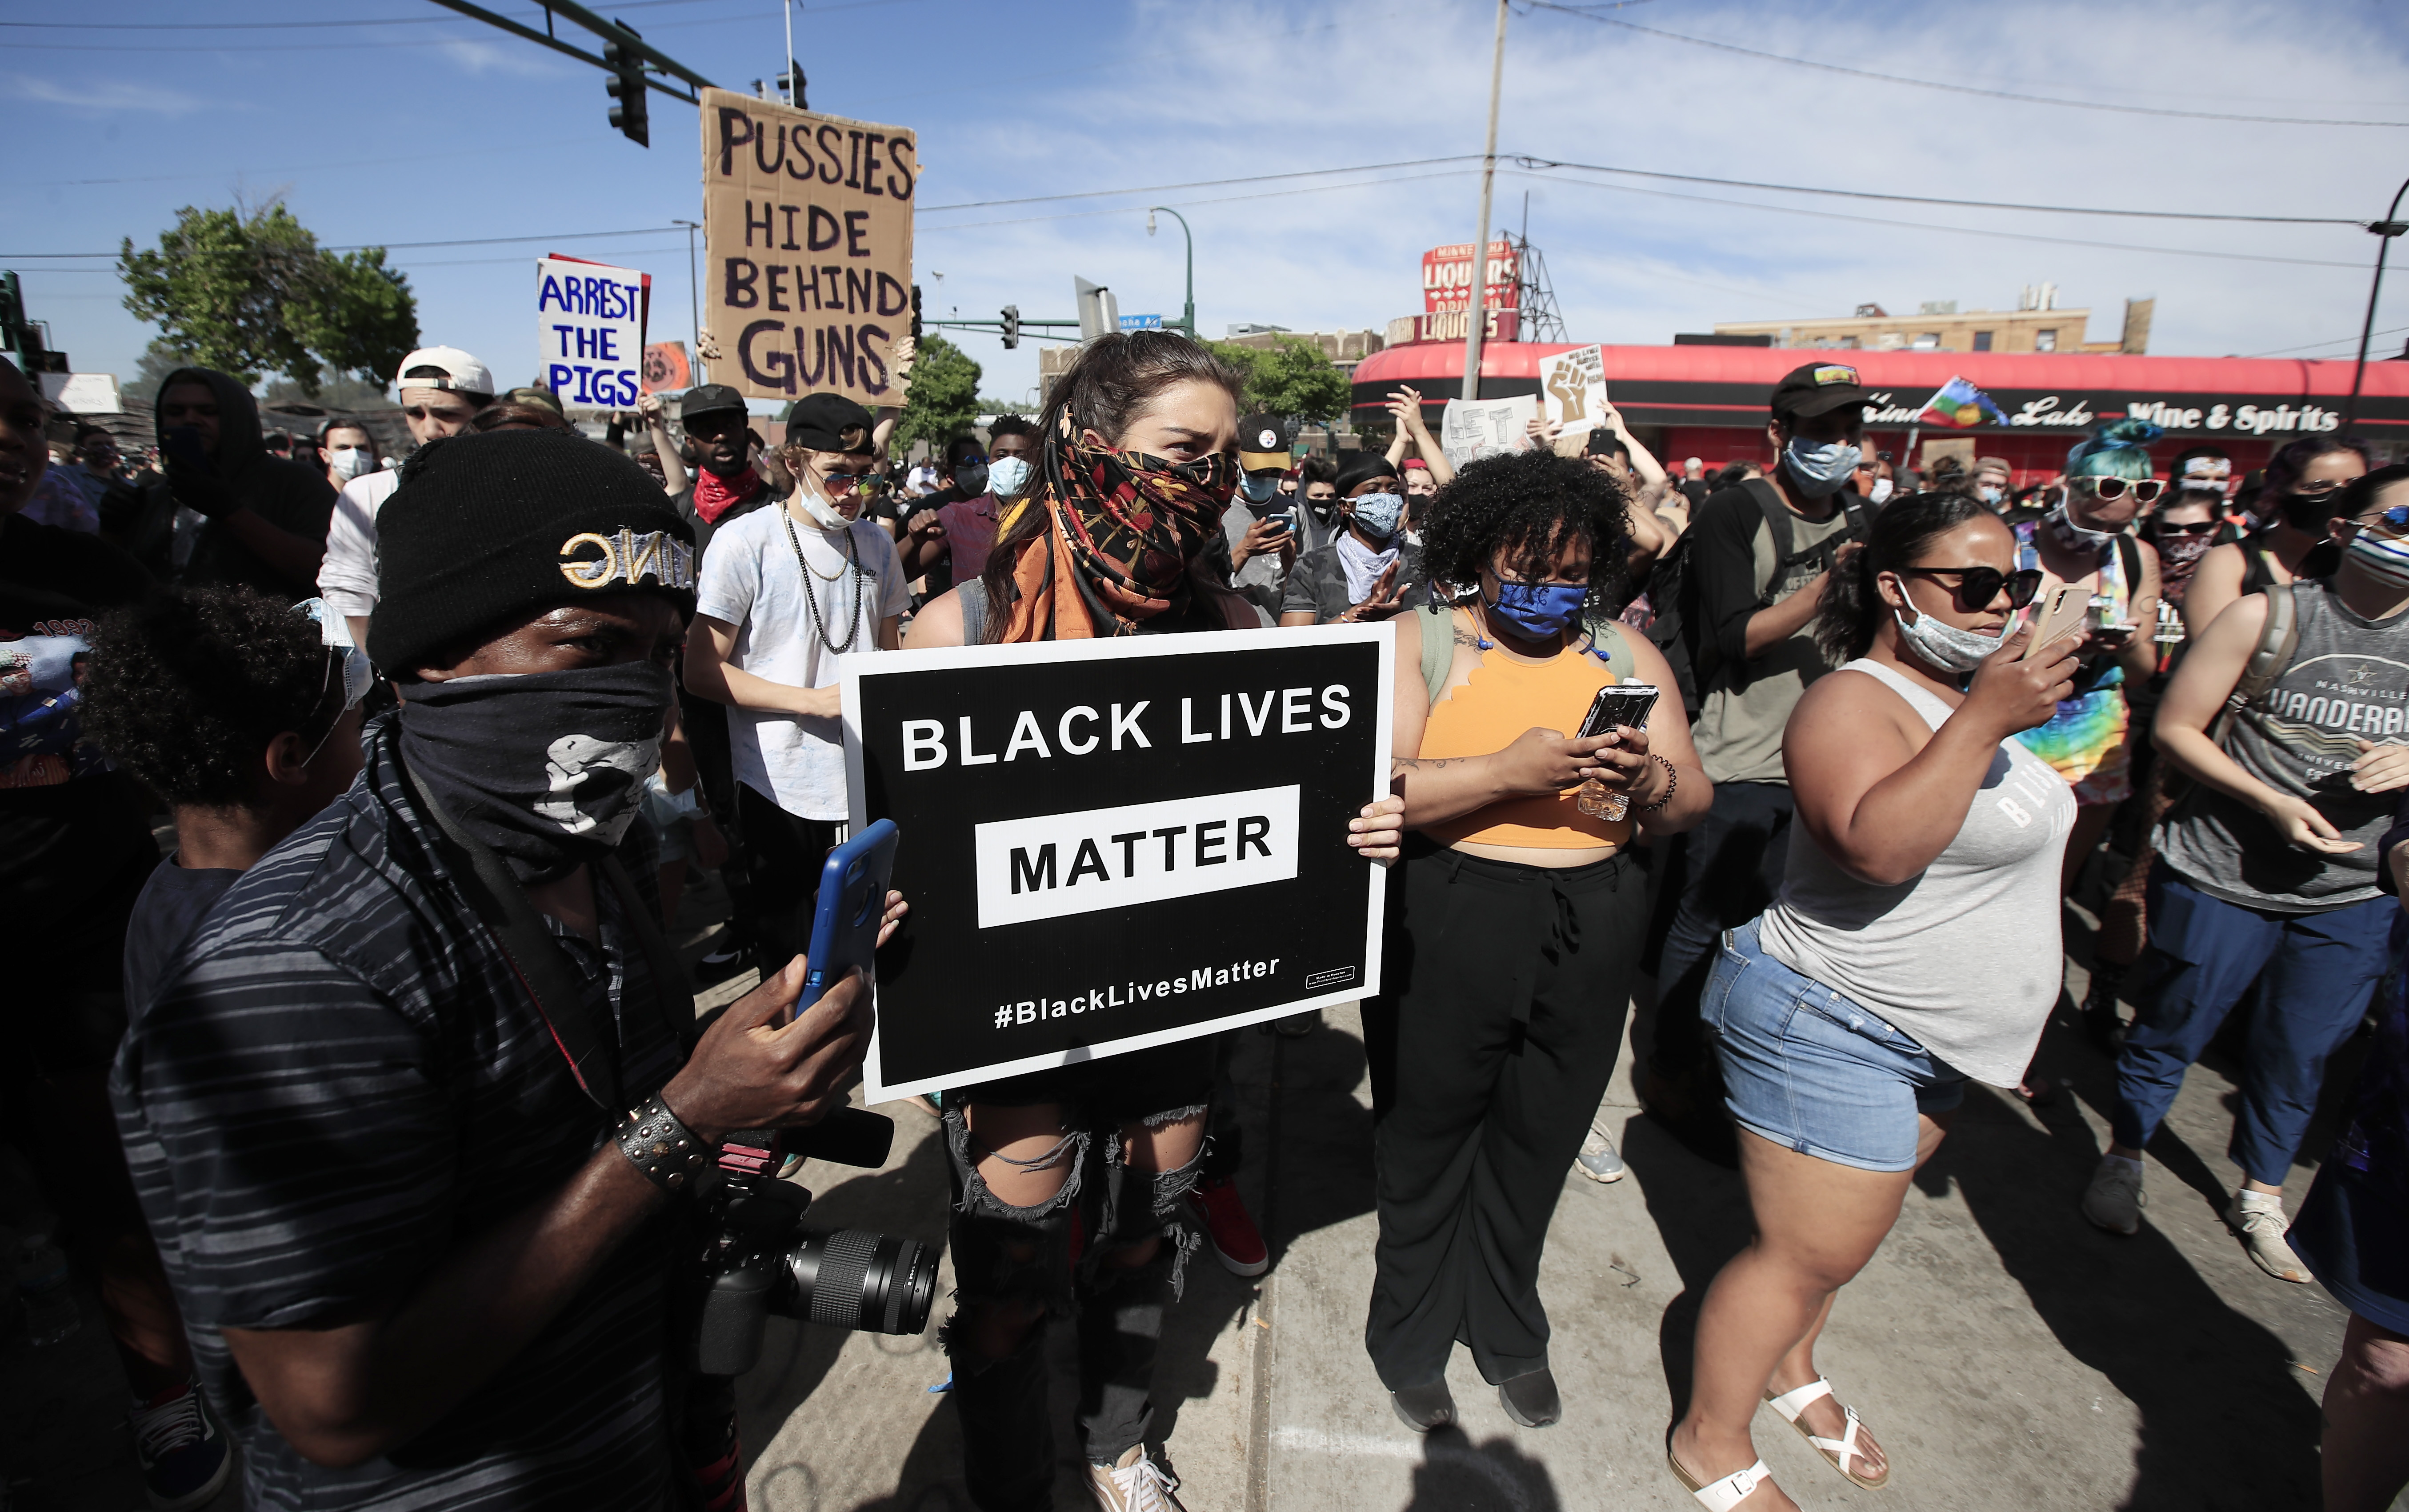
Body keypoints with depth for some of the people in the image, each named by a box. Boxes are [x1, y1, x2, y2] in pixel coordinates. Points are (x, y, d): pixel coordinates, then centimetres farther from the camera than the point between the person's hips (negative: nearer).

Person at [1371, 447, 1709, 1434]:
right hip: (1446, 925, -3)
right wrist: (1509, 772, -25)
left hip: (1590, 935, 4)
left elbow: (1689, 805, 6)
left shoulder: (1626, 656, 9)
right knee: (1427, 1144, 13)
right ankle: (1410, 1344, 37)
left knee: (1536, 1148, 18)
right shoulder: (1419, 642, -4)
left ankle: (1507, 1334, 43)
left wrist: (1648, 778, -16)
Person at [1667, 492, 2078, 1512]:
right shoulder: (1854, 702, -19)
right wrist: (1983, 721, -35)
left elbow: (2009, 827, 28)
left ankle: (1792, 1369, 43)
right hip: (1831, 1030, -9)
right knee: (1807, 1254, 0)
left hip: (1929, 1038, 9)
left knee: (1849, 1223, 21)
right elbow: (1878, 847, -36)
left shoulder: (1971, 691, 12)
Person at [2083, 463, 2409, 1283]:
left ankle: (2261, 1195, 35)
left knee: (2300, 1055, 15)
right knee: (2170, 1032, 10)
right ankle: (2123, 1157, 32)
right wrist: (2273, 801, -18)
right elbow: (2175, 728, -7)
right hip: (2222, 877, -4)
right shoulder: (2268, 616, -9)